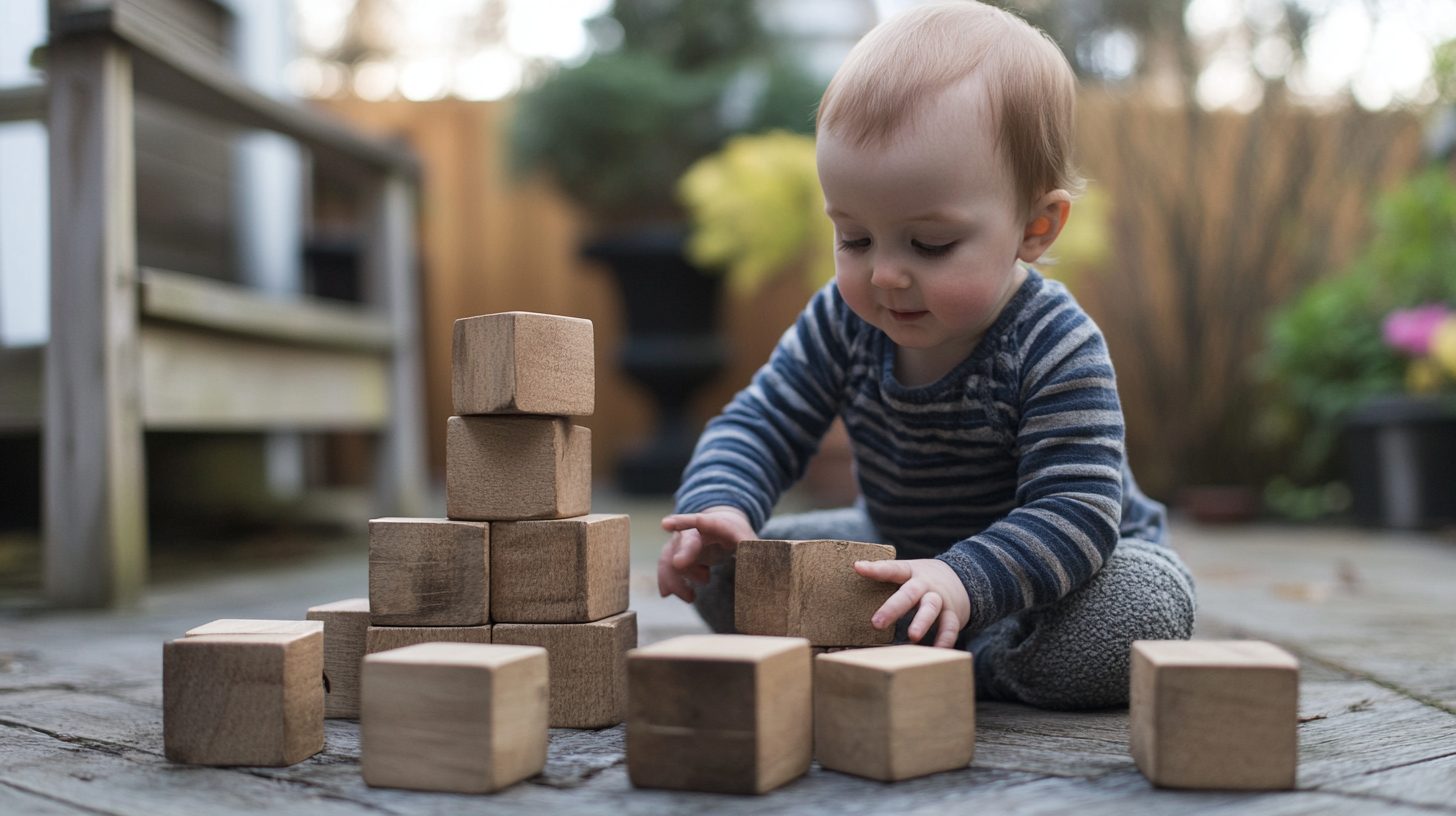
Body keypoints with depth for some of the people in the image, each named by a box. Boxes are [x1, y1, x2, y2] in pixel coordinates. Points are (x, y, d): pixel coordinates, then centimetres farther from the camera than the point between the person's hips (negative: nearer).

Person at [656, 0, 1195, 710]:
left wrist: (964, 580, -55)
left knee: (1145, 611, -36)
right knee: (720, 574, -5)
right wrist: (718, 506, -34)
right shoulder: (844, 322, -15)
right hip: (899, 550, 5)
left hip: (1051, 564, -4)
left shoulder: (1056, 351, -31)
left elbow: (1077, 514, -36)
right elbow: (757, 426, -11)